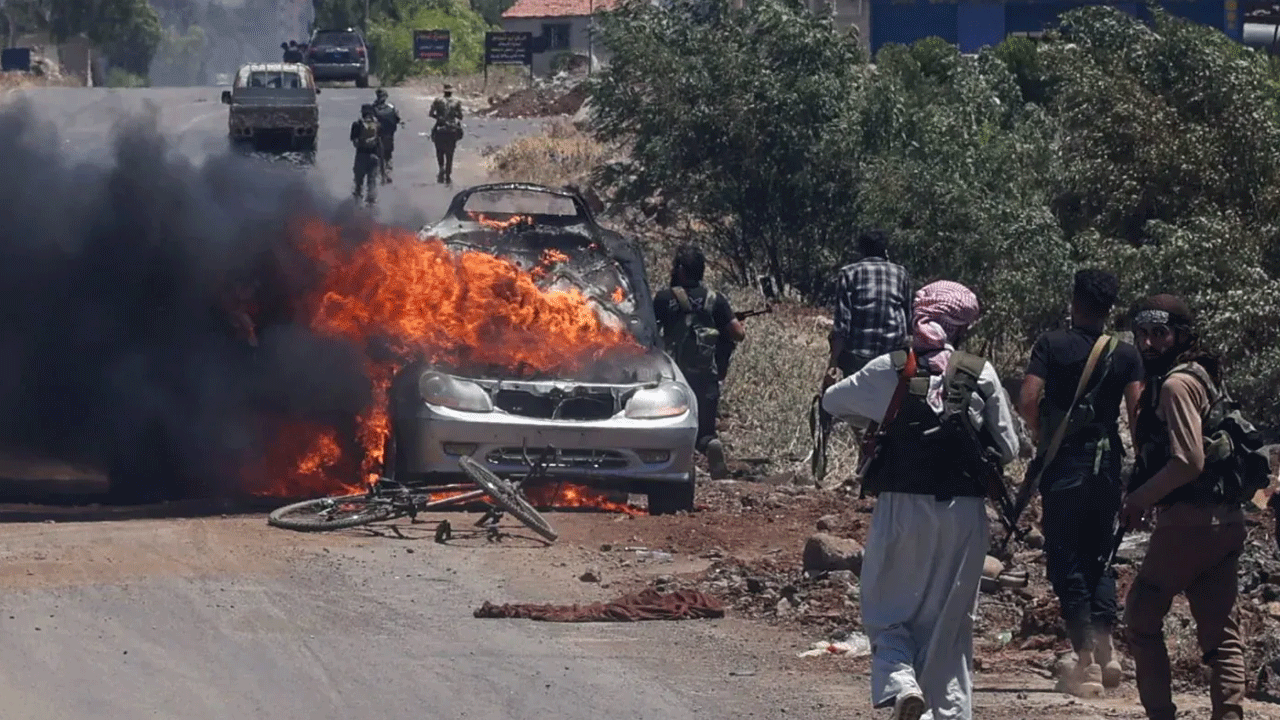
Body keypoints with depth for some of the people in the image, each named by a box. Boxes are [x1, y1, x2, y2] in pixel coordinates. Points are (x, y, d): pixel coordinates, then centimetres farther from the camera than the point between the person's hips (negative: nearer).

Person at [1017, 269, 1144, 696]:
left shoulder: (1052, 345, -4)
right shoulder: (1126, 355, 3)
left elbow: (1028, 401, -14)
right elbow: (1138, 411, -7)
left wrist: (1039, 435, 4)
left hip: (1064, 467, -3)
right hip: (1107, 466, 3)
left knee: (1066, 560, 1)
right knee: (1098, 558, 18)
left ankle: (1085, 662, -4)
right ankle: (1105, 650, 8)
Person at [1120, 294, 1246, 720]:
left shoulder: (1176, 383, -12)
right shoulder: (1201, 376, 17)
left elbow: (1188, 461, -20)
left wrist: (1140, 498, -8)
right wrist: (1149, 497, 14)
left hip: (1189, 522, -9)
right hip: (1224, 520, 9)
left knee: (1142, 616, 4)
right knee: (1221, 633, 5)